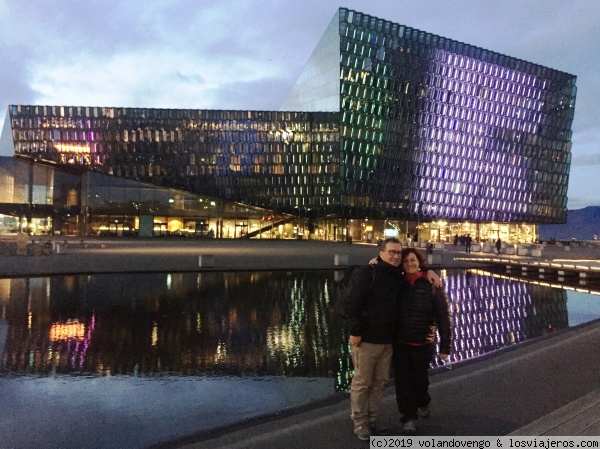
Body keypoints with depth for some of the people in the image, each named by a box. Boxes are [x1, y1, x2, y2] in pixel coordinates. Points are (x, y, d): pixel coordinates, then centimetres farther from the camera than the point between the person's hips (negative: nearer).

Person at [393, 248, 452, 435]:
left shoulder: (432, 286, -10)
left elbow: (443, 317, -9)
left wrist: (445, 345, -11)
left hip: (423, 344, -1)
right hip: (399, 342, 2)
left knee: (420, 379, 17)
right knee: (402, 380, 7)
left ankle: (423, 404, 47)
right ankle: (409, 416, 26)